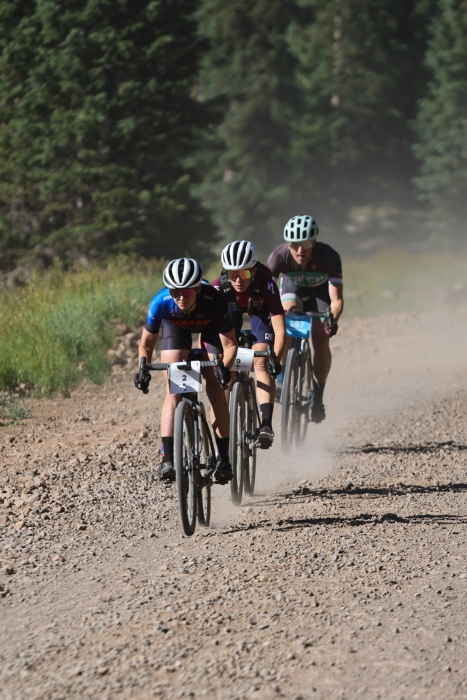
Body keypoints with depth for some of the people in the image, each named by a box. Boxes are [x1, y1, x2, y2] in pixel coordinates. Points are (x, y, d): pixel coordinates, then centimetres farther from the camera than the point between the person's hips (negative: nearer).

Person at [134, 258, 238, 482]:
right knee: (173, 392, -14)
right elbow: (146, 344, -20)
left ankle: (223, 458, 0)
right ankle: (167, 459, -19)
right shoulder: (161, 303, -36)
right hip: (175, 327, 1)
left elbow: (230, 343, -29)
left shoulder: (214, 301, -40)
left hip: (210, 327, -1)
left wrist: (225, 368, -46)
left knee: (215, 390, -10)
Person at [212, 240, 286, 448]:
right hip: (231, 308, 3)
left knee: (261, 362, -21)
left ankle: (266, 424, -29)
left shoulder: (266, 285, -40)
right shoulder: (219, 287, -37)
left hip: (261, 308, -3)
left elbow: (280, 329, -42)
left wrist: (275, 359, -51)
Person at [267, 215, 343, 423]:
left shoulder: (329, 256, -37)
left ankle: (317, 396, 4)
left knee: (321, 342, -12)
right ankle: (282, 378, -19)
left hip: (320, 291, -1)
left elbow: (336, 298, -40)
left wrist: (333, 319, -58)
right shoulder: (279, 256, -35)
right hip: (293, 287, 1)